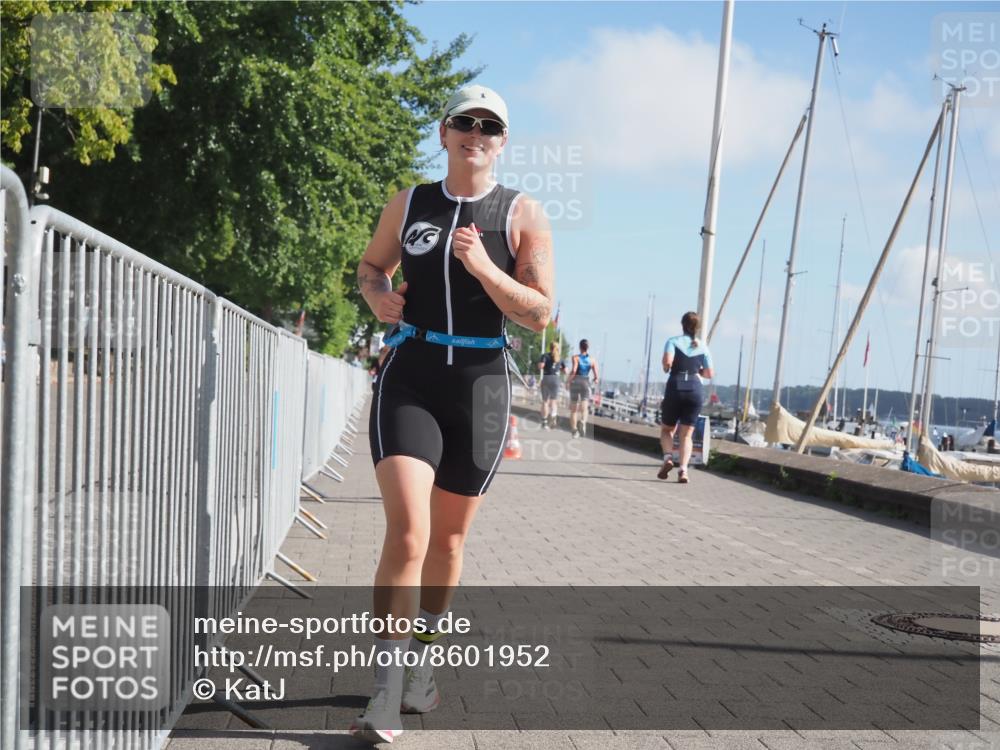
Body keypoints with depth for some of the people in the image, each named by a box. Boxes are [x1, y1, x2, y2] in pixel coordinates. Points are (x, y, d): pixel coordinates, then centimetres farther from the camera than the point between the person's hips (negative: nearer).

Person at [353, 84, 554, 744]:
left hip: (481, 386, 0)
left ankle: (421, 664, 34)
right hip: (409, 379, 0)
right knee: (406, 530, -17)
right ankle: (386, 694, -11)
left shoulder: (523, 214, 1)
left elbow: (540, 314, -4)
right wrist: (378, 296, -1)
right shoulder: (409, 205, 7)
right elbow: (371, 266, 22)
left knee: (448, 540, 12)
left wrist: (485, 269, -19)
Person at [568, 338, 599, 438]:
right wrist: (596, 380, 20)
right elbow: (596, 377, -3)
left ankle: (574, 431, 18)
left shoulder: (575, 357, -6)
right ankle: (582, 423, -42)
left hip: (575, 384, 0)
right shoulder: (592, 360, 1)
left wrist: (569, 380, -8)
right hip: (586, 384, 0)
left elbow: (574, 370, -23)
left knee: (573, 409, 14)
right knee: (584, 408, -10)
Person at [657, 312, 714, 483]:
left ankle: (668, 457, -10)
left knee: (667, 429, 16)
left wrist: (666, 368, 5)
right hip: (695, 389, 2)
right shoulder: (703, 346, 10)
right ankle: (683, 469, -12)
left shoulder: (673, 341, 1)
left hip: (676, 388, -2)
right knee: (686, 434, 5)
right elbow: (709, 373, 10)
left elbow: (667, 361, -16)